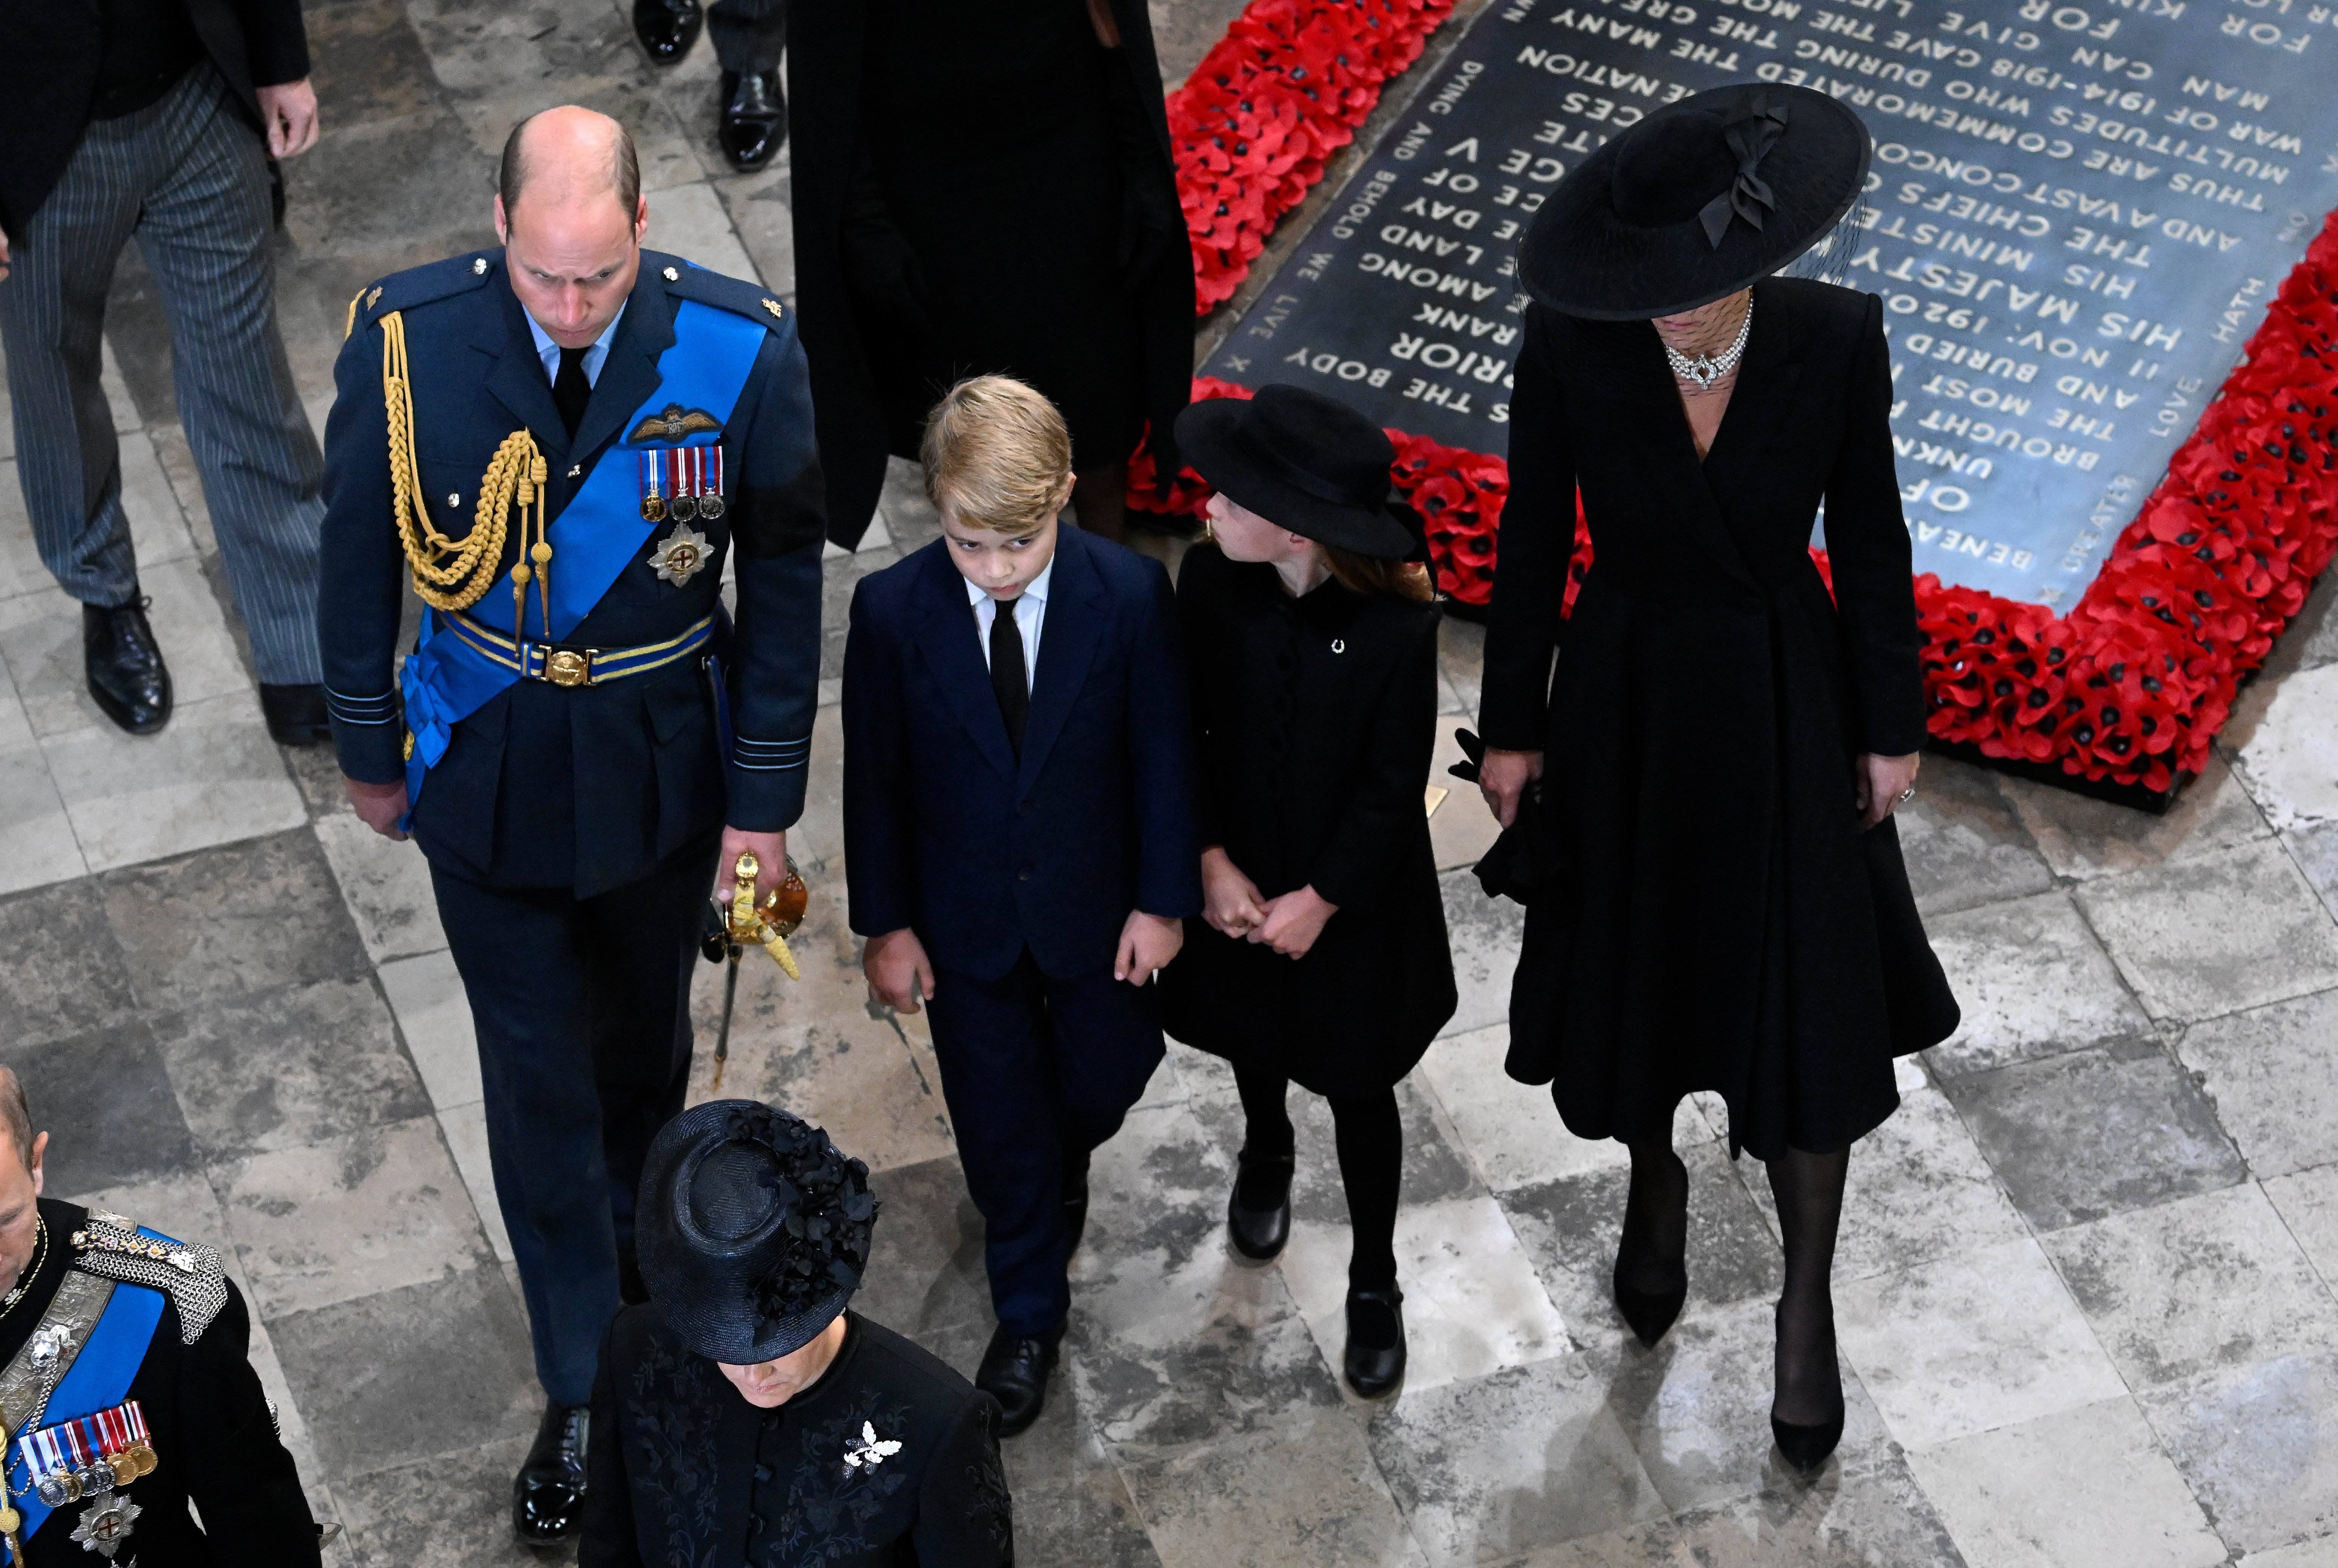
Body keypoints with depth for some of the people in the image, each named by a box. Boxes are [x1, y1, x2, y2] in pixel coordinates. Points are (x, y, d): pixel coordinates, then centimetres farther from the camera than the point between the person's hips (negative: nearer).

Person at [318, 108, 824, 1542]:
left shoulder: (741, 350, -23)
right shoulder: (405, 341, -22)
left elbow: (784, 582, -9)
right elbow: (361, 554, -5)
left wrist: (765, 800, -5)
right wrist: (369, 748, 5)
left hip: (663, 763, 1)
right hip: (485, 768, 0)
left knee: (644, 1035, 24)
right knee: (537, 1077, 9)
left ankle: (629, 1223, 56)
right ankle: (587, 1394, 25)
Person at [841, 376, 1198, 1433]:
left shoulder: (1131, 596, -22)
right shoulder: (893, 611, -21)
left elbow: (1163, 754, -9)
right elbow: (875, 778, -9)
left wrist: (1162, 900, -4)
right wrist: (885, 923, -3)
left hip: (1093, 904, 0)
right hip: (966, 919, 0)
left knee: (1104, 1079, 21)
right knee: (998, 1119, 15)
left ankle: (1060, 1162, 59)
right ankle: (1029, 1314, 38)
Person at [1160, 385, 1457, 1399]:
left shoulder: (1396, 621, -29)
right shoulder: (1210, 581, -20)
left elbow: (1395, 787, -18)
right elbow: (1187, 733, -7)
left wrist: (1320, 901, -15)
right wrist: (1215, 863, -13)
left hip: (1354, 893, -3)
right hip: (1239, 877, 3)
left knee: (1358, 1087, 12)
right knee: (1253, 1037, 29)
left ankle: (1374, 1284, 34)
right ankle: (1265, 1154, 62)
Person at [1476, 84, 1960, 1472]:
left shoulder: (1837, 340, -21)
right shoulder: (1570, 343, -21)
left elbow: (1869, 538, -7)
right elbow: (1534, 540, -8)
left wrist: (1892, 726, 1)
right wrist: (1514, 727, 0)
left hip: (1785, 706, 0)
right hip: (1626, 698, 1)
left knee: (1806, 1010, 7)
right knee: (1635, 971, 20)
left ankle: (1809, 1302, 29)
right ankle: (1656, 1185, 52)